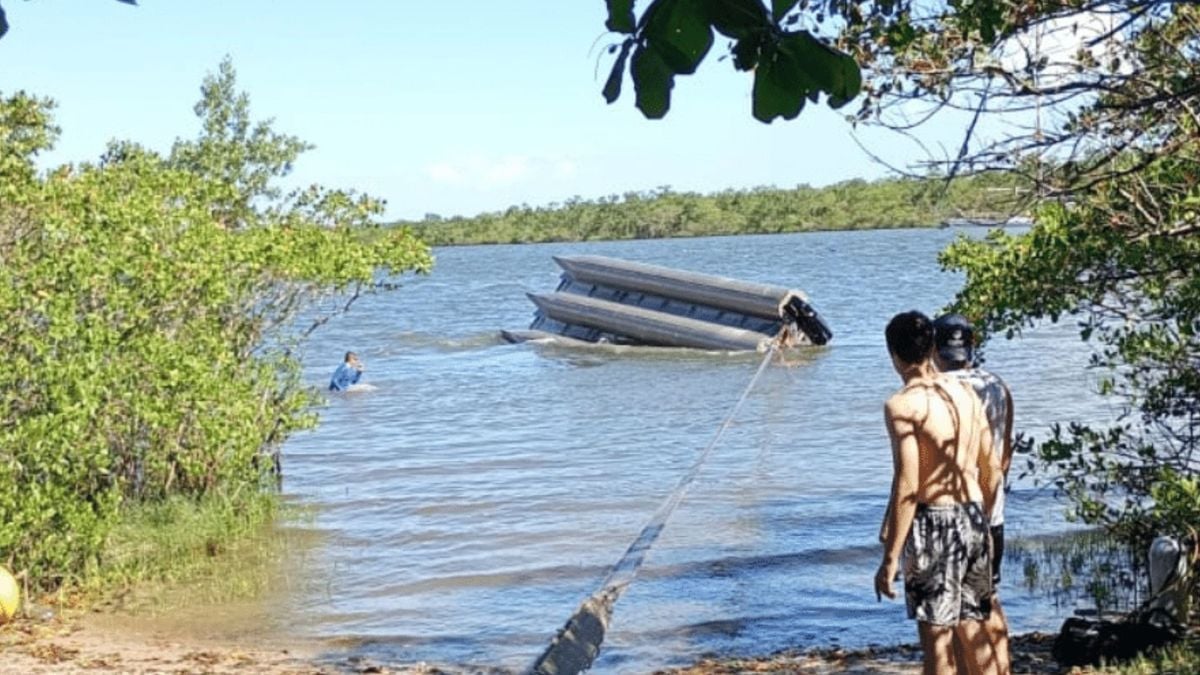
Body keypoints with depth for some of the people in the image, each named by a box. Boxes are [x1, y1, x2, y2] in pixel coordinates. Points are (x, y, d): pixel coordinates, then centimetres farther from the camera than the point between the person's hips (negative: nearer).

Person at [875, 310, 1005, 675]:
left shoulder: (903, 405, -13)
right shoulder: (965, 393, 9)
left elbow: (907, 486, -19)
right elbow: (992, 471, 13)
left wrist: (890, 558, -16)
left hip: (934, 523, -7)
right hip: (973, 519, 7)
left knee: (937, 640, 2)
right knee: (973, 631, 17)